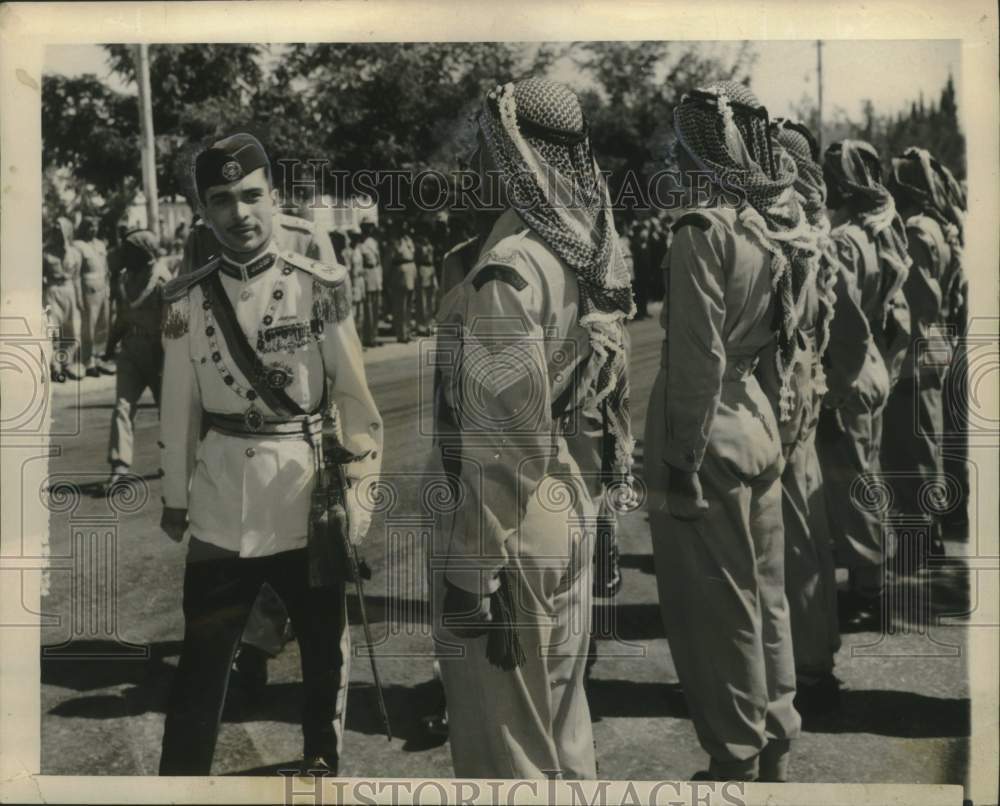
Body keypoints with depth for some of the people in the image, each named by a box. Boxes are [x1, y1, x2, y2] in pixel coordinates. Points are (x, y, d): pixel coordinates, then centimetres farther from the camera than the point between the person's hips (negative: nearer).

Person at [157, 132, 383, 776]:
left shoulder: (321, 288, -9)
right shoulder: (187, 300, -2)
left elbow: (354, 397, -6)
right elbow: (179, 408, 5)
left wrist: (360, 492, -6)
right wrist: (175, 499, 11)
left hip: (308, 501, 0)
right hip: (222, 509, 1)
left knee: (326, 650, 17)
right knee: (202, 660, 6)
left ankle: (323, 762, 40)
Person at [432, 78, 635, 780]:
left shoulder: (511, 266, -21)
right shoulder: (596, 246, 4)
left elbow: (507, 430, -22)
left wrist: (472, 566, -17)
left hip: (516, 520, -8)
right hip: (578, 505, 8)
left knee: (503, 724, 7)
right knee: (561, 692, 24)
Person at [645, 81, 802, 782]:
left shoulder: (706, 230, -18)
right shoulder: (779, 224, 5)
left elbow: (699, 357, -20)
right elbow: (783, 336, 11)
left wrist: (681, 462, -15)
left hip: (710, 434, -8)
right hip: (760, 424, 8)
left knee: (714, 612, 4)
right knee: (766, 598, 18)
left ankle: (737, 762, 16)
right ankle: (777, 751, 31)